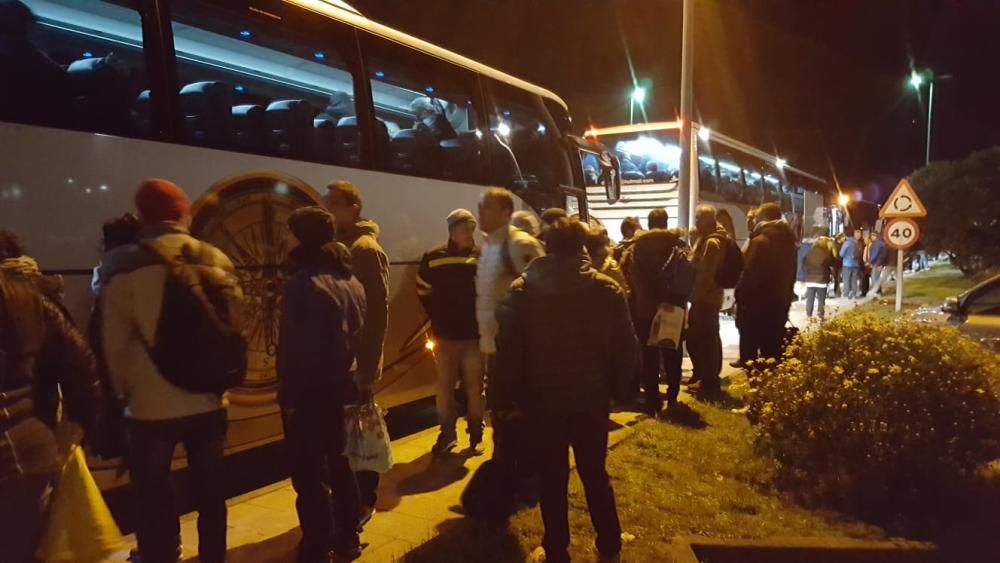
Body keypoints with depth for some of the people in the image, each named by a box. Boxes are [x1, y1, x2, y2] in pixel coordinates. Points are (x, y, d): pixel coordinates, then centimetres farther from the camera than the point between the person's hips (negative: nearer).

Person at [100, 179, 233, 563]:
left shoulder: (125, 268, -11)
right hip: (208, 402, 3)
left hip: (150, 407, -3)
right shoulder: (216, 261, -1)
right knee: (210, 494, 18)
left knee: (154, 502, 13)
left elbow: (114, 344, -5)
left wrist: (124, 390, 11)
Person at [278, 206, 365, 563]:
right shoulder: (352, 281, 7)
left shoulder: (302, 283, -17)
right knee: (338, 463, 19)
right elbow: (359, 335, 9)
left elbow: (293, 347, -19)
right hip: (340, 386, 8)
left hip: (308, 392, -8)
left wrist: (287, 394, -13)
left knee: (309, 474, 1)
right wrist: (350, 375, 13)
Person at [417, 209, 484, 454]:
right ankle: (447, 434, 22)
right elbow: (424, 293, 9)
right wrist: (439, 320, 7)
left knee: (474, 387, 6)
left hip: (475, 335, -1)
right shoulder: (433, 258, -1)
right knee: (445, 386, 9)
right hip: (445, 335, 1)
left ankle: (476, 435, 19)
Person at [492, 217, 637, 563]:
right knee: (595, 473, 16)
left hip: (543, 400, -1)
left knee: (552, 477, 11)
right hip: (592, 398, 1)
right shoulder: (607, 289, -5)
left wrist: (503, 397, 2)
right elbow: (626, 346, -2)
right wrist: (618, 388, 10)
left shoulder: (522, 291, -7)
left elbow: (507, 349, -6)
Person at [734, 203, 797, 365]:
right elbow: (791, 275, 15)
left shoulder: (760, 241, -13)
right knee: (773, 353, 11)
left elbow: (748, 274, -16)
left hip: (755, 305, -7)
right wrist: (786, 300, 19)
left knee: (749, 353, 0)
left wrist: (740, 299, -8)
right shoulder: (788, 240, 11)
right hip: (779, 305, 7)